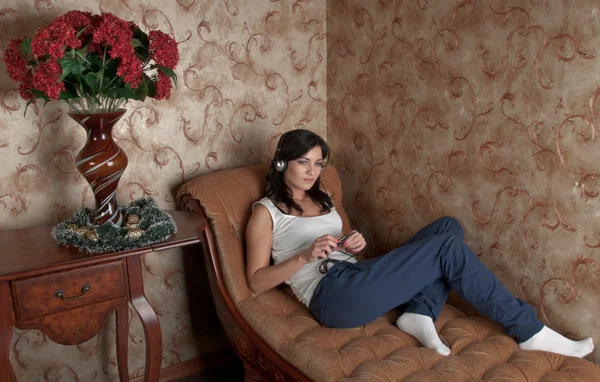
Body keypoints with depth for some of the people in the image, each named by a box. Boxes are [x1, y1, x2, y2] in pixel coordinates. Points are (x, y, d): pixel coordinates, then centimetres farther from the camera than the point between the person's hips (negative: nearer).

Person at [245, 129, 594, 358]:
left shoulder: (321, 199, 23)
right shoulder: (265, 211, 2)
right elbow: (257, 282, -4)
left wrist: (355, 246, 1)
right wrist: (305, 257, -18)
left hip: (355, 277, 8)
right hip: (333, 296, -8)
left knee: (448, 227, 0)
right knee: (448, 247, -17)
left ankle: (420, 313, -16)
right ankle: (529, 330, -5)